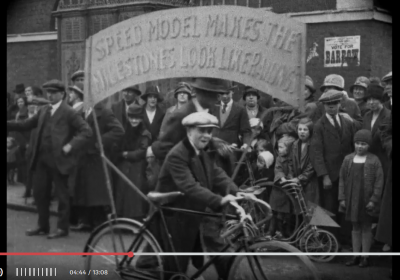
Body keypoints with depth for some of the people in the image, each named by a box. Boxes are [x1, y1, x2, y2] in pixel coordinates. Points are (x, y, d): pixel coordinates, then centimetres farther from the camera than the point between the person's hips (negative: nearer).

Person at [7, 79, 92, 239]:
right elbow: (26, 125, 18)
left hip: (59, 160, -7)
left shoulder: (68, 112, -6)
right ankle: (43, 226, 23)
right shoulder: (43, 111, 14)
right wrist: (8, 125, 6)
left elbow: (86, 131, -10)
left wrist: (71, 146, -18)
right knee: (39, 193, 11)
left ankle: (62, 228, 11)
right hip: (42, 160, 7)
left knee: (62, 195, 2)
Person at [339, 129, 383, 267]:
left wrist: (374, 200, -11)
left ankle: (365, 257, 13)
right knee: (355, 227, 11)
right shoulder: (348, 159, 4)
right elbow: (342, 179, 7)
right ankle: (356, 256, 19)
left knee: (366, 227, 6)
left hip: (367, 200, -3)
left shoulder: (374, 160, -6)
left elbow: (379, 182, -7)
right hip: (352, 199, 3)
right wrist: (342, 198, 2)